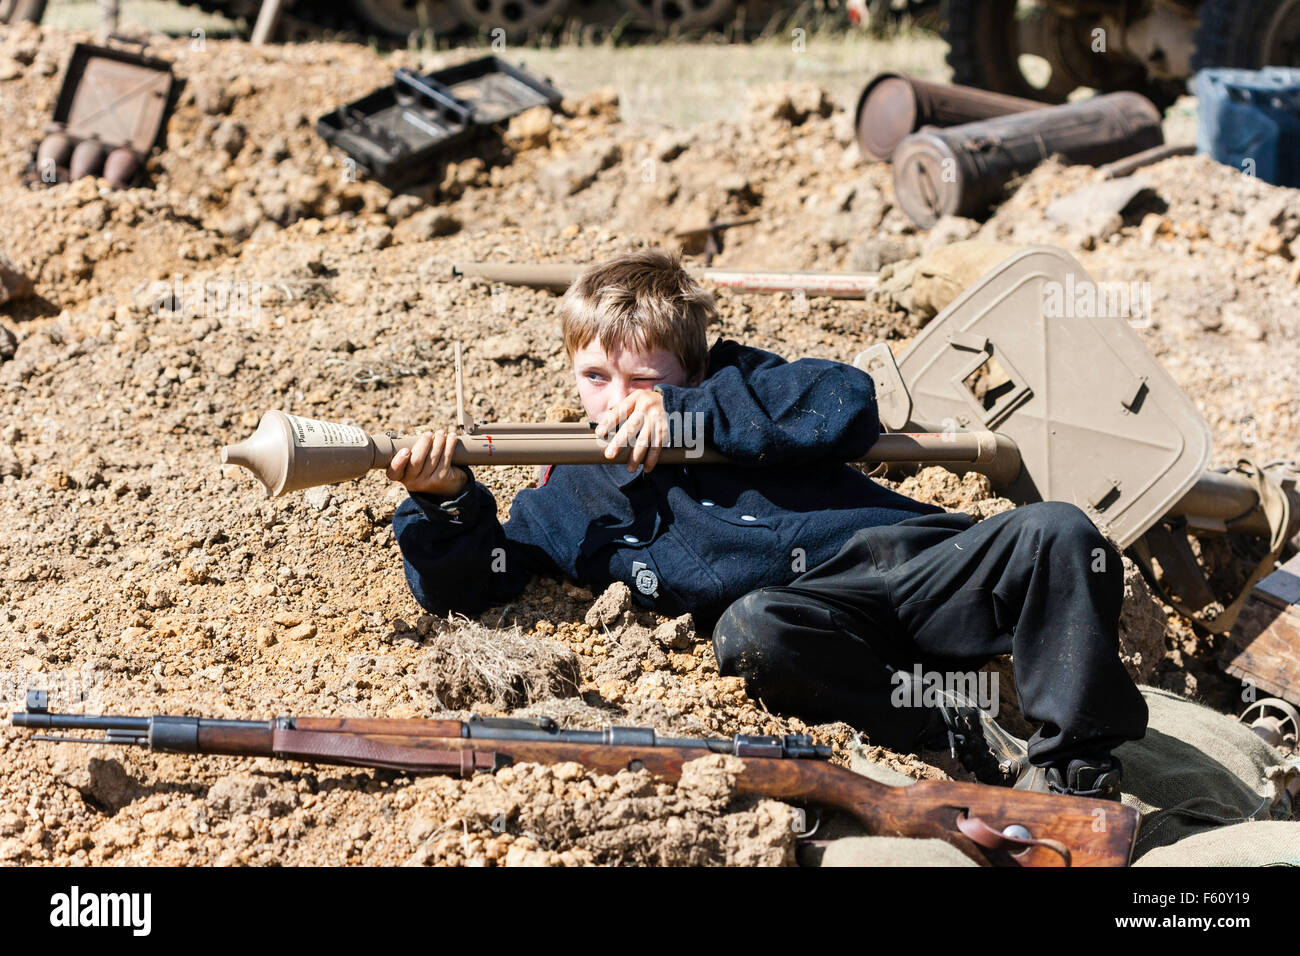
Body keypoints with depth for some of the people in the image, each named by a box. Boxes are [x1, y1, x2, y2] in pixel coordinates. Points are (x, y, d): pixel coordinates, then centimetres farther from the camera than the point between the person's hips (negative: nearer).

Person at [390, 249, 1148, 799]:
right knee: (748, 627, -39)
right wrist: (446, 502, -8)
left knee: (1057, 534, -24)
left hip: (913, 559, 2)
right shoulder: (567, 500, 18)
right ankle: (946, 730, -27)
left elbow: (848, 403, 0)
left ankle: (1073, 760, -18)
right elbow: (456, 585, 13)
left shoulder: (738, 384, 18)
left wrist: (692, 413, -4)